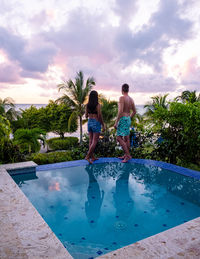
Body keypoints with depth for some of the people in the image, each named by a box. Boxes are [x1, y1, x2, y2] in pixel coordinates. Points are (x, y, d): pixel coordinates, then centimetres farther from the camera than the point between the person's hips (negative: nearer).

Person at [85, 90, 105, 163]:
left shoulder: (87, 105, 3)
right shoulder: (97, 105, -12)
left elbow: (86, 116, 7)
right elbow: (99, 116, -14)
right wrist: (103, 125, -5)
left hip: (89, 122, 6)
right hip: (96, 123, -6)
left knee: (91, 141, 10)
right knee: (94, 141, -2)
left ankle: (92, 157, 16)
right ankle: (87, 156, -9)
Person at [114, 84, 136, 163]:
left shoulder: (122, 98, -15)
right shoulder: (131, 99, 10)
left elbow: (120, 111, -23)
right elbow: (134, 111, 17)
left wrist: (116, 122, -19)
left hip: (122, 119, -9)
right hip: (128, 119, 9)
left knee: (119, 138, -7)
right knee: (126, 138, 12)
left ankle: (128, 155, -10)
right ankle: (125, 155, 20)